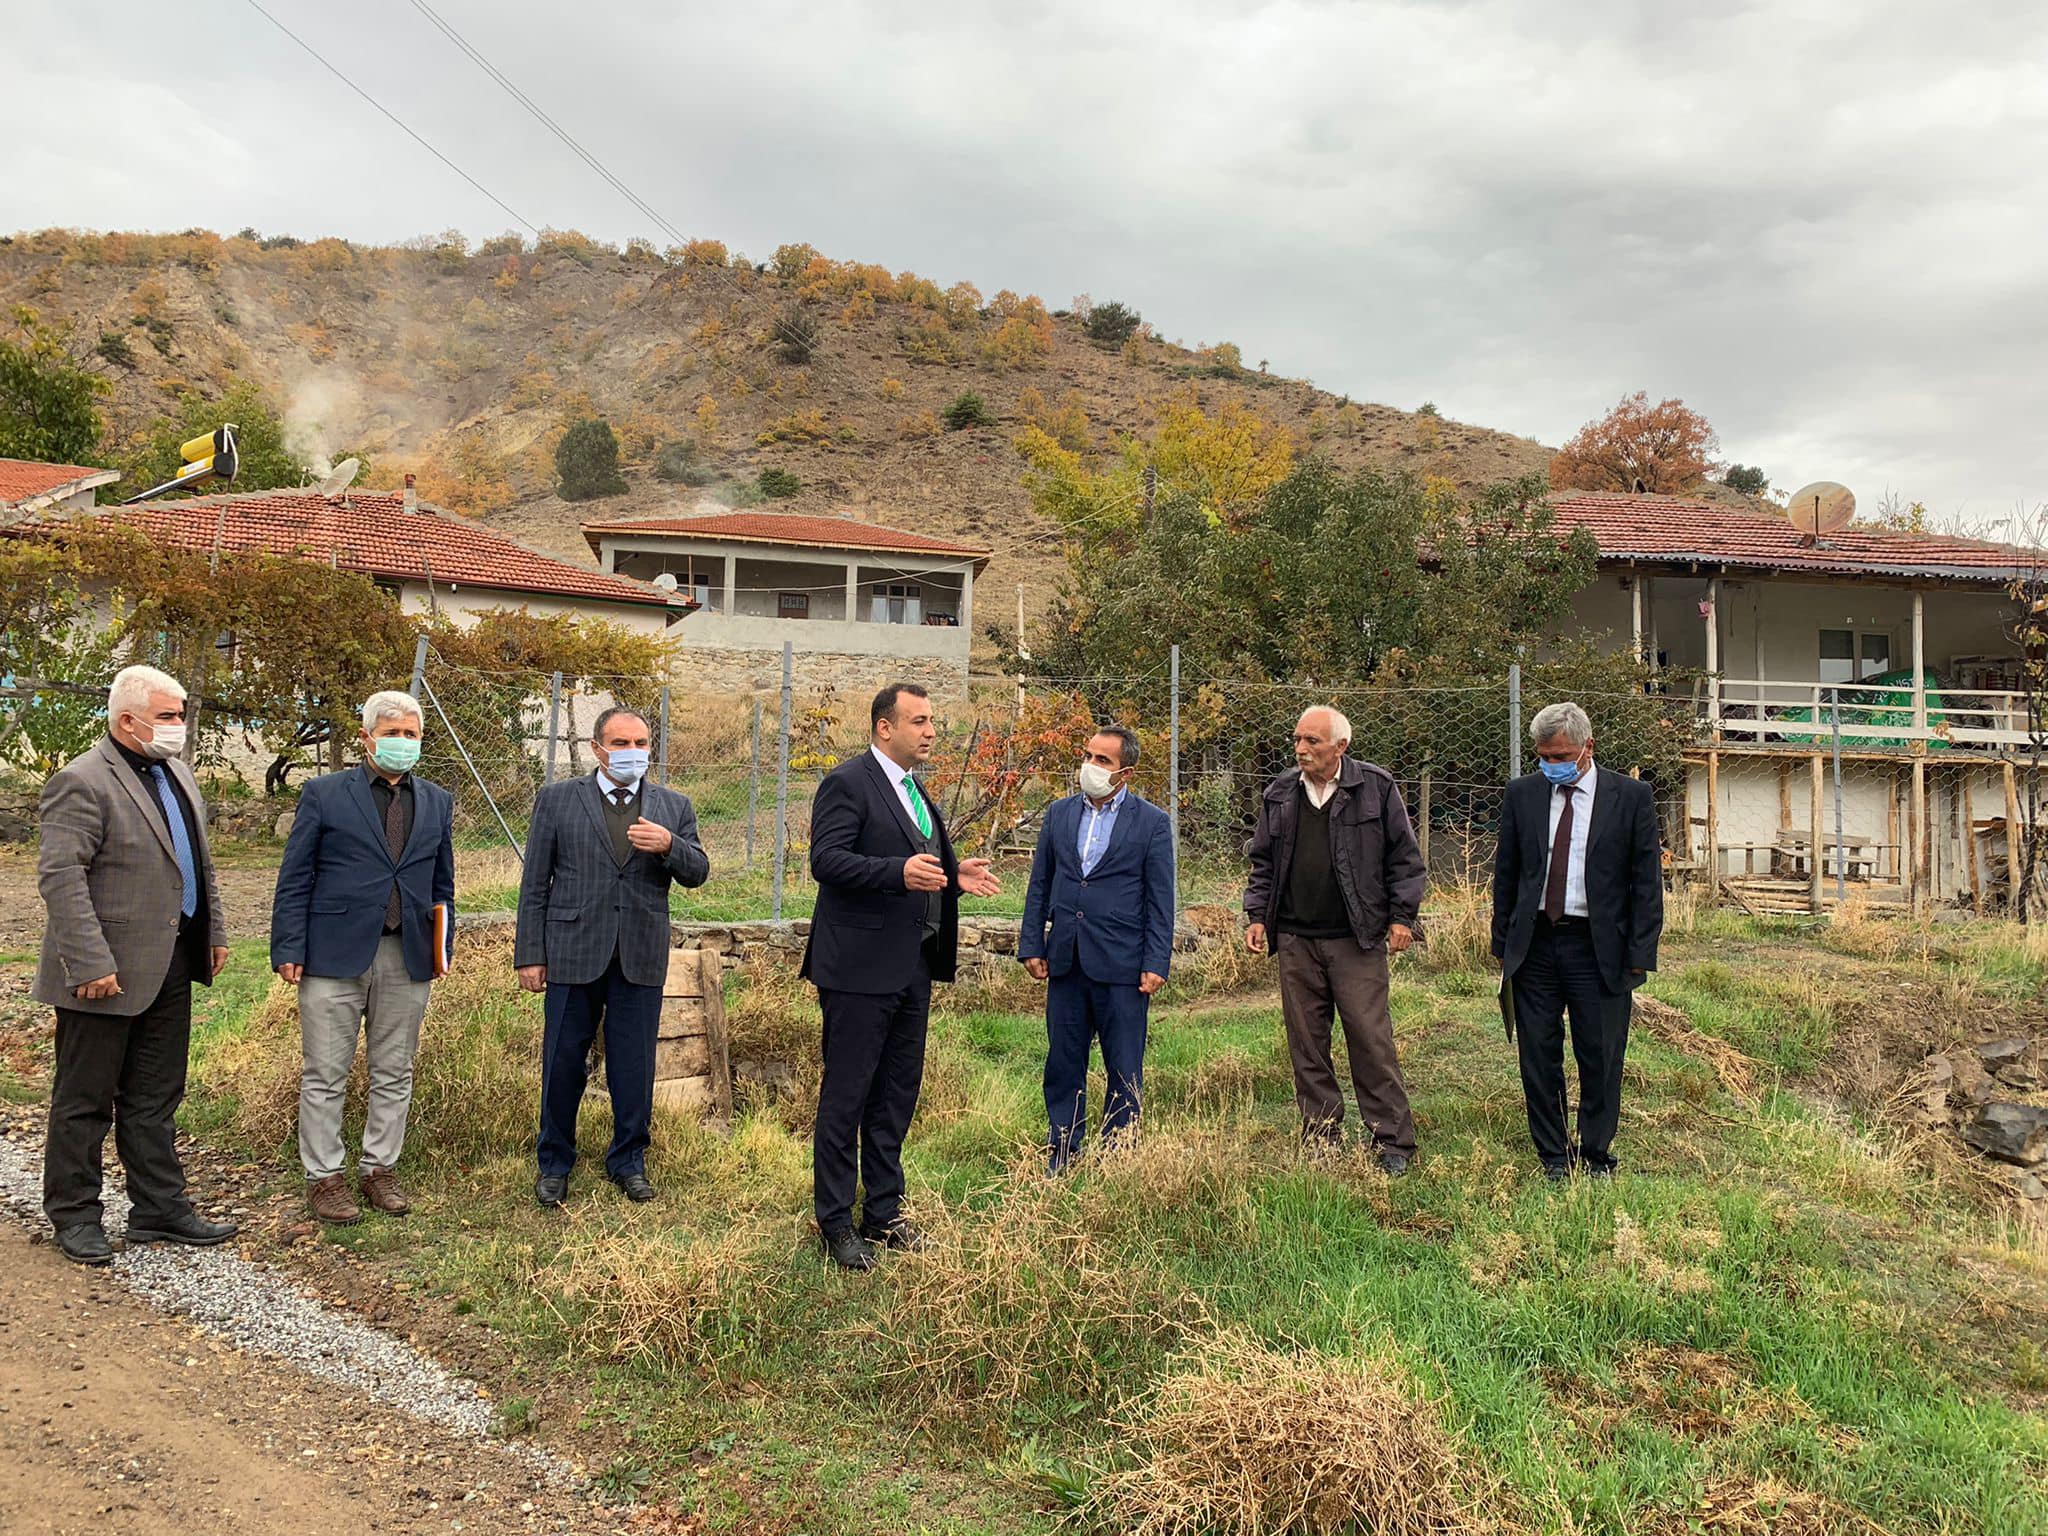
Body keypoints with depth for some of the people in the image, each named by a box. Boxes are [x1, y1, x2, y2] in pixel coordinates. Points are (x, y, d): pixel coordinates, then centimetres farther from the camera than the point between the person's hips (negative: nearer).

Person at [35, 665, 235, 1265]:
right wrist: (90, 963, -24)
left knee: (155, 1100, 16)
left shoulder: (176, 773, 13)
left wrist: (214, 931, 16)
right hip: (109, 972, -8)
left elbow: (199, 860, 21)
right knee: (84, 1101, 7)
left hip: (170, 966, 8)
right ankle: (75, 1217, 20)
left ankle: (159, 1208, 25)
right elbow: (60, 877, -20)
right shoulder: (81, 783, -15)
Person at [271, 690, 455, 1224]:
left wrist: (441, 948, 9)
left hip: (408, 960, 4)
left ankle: (380, 1168, 23)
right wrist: (289, 950, -7)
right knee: (325, 1076, 4)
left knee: (394, 1075, 11)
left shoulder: (437, 802, 12)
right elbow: (295, 879, -1)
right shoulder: (324, 794, 1)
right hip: (334, 957, -3)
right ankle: (324, 1176, 15)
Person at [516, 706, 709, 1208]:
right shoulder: (557, 800, 3)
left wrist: (669, 846, -18)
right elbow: (535, 883, 2)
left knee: (634, 1067, 8)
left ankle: (629, 1161, 25)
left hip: (641, 956, 1)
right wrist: (530, 954, -2)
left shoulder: (673, 807, 8)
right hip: (573, 952, -1)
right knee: (563, 1063, 7)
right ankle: (554, 1163, 24)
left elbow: (698, 873, 3)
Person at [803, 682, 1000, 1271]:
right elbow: (826, 859, -21)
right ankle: (834, 1222, 12)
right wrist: (901, 872, -31)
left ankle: (883, 1215, 27)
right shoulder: (848, 783, -11)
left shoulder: (913, 790, 17)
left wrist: (954, 875, 6)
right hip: (860, 969, -9)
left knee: (897, 1095, 15)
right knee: (845, 1098, 1)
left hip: (912, 968, 9)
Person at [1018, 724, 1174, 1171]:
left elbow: (1160, 900, -2)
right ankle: (1061, 1158, 21)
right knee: (1063, 1065, 10)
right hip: (1065, 962, 4)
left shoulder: (1152, 823, -1)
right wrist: (1031, 946, 6)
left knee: (1124, 1071, 5)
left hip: (1122, 966, -3)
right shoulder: (1059, 814, 9)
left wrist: (1156, 964, -8)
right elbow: (1039, 885, 12)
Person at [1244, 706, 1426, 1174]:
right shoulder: (1280, 794, 10)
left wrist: (1402, 916, -2)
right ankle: (1321, 1140, 18)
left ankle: (1393, 1142, 8)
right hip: (1296, 942, 4)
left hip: (1357, 941, -4)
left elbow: (1404, 857, 3)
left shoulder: (1375, 787, 0)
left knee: (1372, 1041, -4)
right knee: (1306, 1047, 7)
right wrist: (1257, 915, 10)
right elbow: (1263, 863, 18)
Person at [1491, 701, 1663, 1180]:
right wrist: (1502, 944, 8)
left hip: (1600, 947, -2)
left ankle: (1595, 1160, 20)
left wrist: (1640, 955, -5)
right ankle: (1554, 1159, 20)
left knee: (1601, 1061, 4)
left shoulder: (1631, 797, -1)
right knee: (1538, 1060, 6)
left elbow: (1647, 880, 0)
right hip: (1534, 944, 2)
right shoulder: (1521, 794, 6)